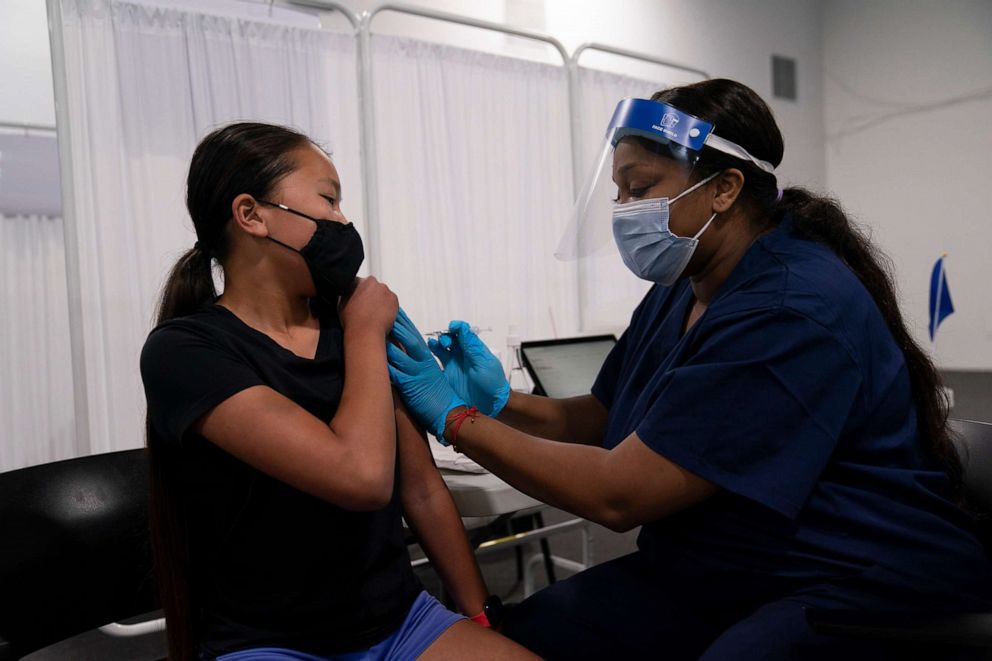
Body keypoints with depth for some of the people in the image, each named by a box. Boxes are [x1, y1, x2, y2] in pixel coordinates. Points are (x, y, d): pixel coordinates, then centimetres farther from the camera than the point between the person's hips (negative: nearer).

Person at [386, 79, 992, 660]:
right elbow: (601, 418, 11)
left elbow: (619, 495, -25)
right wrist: (501, 404, -7)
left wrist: (458, 420, -17)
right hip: (712, 577, 8)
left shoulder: (792, 312, -25)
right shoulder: (679, 292, 6)